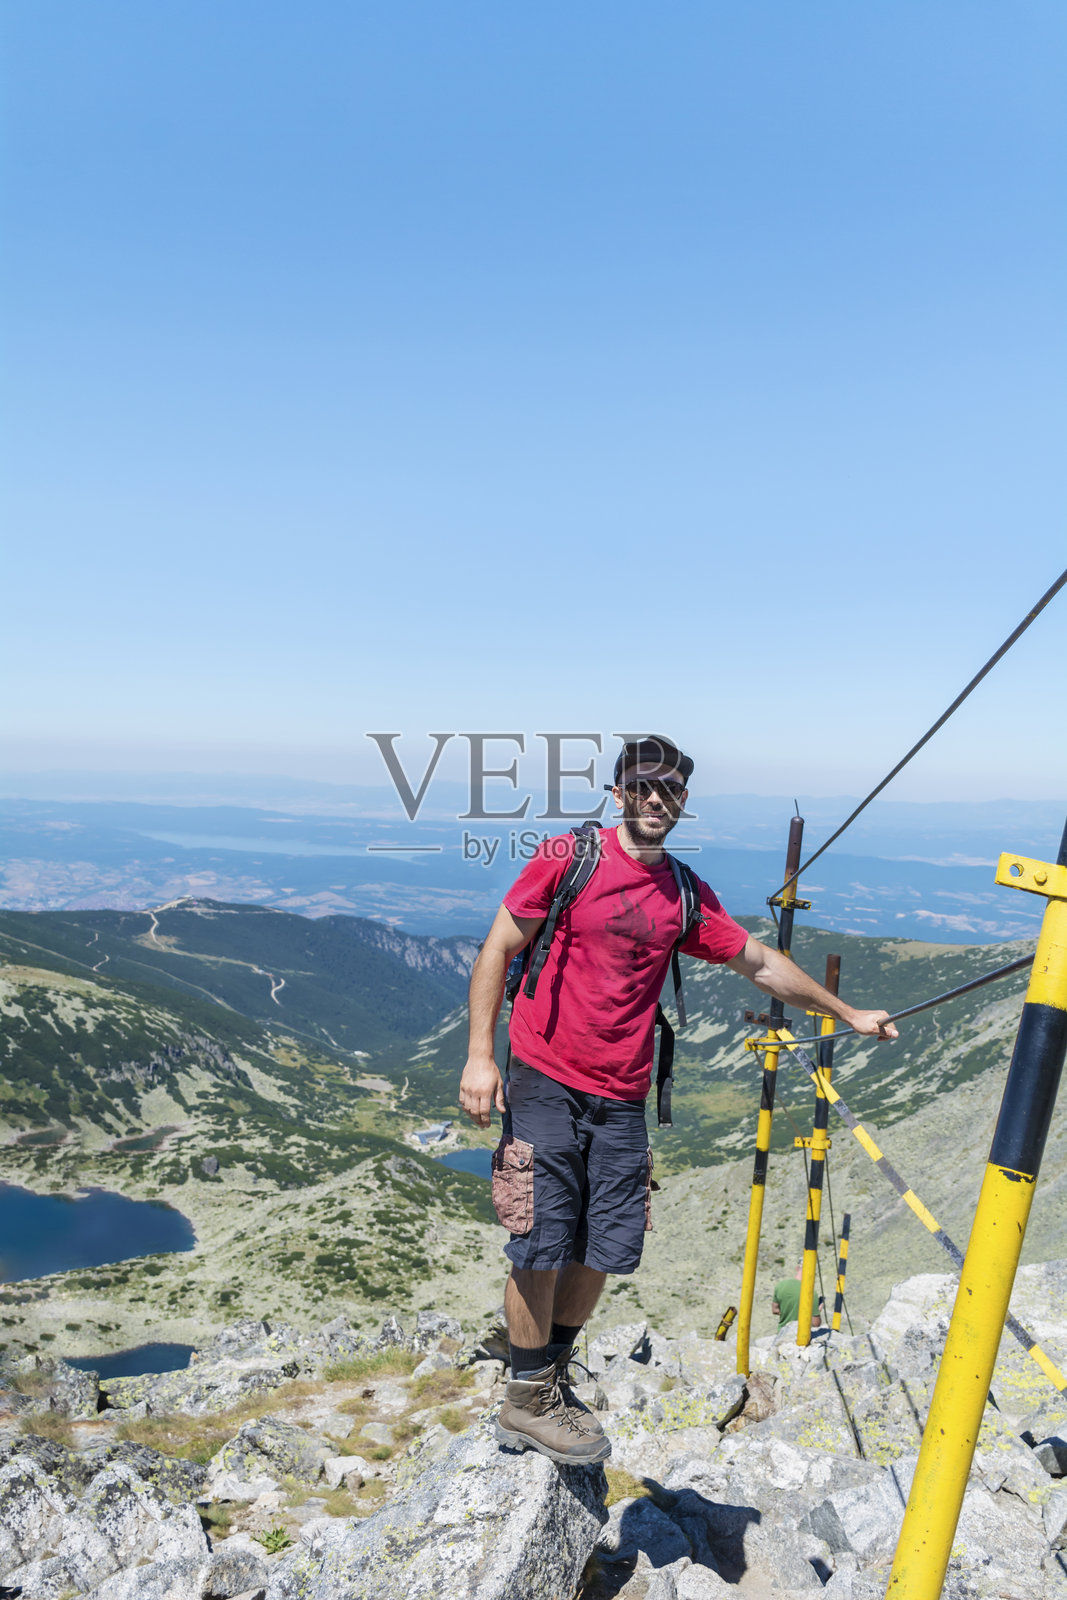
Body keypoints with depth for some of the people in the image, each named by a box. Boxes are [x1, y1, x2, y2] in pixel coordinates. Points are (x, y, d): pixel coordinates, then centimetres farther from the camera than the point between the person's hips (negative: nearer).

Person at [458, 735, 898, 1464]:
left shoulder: (686, 897, 7)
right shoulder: (566, 859, -6)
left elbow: (762, 963, 18)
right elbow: (498, 950, -4)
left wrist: (846, 1011, 24)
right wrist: (480, 1053, -10)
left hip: (622, 1097, 5)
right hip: (545, 1083, -4)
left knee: (604, 1249, 10)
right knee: (542, 1245, -1)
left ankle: (554, 1379, 34)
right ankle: (527, 1402, 22)